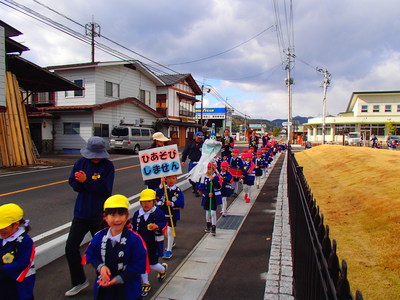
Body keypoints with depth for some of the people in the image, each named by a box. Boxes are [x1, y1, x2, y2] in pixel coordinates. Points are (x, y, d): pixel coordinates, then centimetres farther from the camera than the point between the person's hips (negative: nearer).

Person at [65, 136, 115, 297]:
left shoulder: (108, 166, -13)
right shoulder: (81, 162, -2)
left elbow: (106, 190, -20)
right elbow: (72, 182, -3)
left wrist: (86, 181, -26)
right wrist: (94, 186, -21)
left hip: (100, 214, -4)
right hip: (81, 213, 4)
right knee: (71, 248, 5)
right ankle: (79, 282, 25)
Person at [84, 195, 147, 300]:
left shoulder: (135, 239, -20)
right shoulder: (99, 237, -7)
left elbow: (139, 266, -16)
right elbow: (90, 255, 6)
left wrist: (119, 279, -21)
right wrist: (100, 266, -13)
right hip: (103, 287, 3)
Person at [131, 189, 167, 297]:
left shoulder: (158, 213, -10)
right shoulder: (137, 214, 1)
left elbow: (163, 227, -15)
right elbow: (133, 229, 12)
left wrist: (157, 227, -36)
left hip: (153, 245, -4)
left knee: (153, 265, 5)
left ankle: (163, 269, 39)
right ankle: (145, 284, 27)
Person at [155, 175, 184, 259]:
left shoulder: (178, 191, -9)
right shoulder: (163, 188, -5)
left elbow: (181, 203, -15)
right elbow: (156, 194, -24)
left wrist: (172, 204, -29)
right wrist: (161, 185, -31)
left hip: (173, 214, -3)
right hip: (163, 213, 4)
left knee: (170, 231, -3)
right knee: (165, 230, 20)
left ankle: (169, 251, 10)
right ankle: (172, 241, 50)